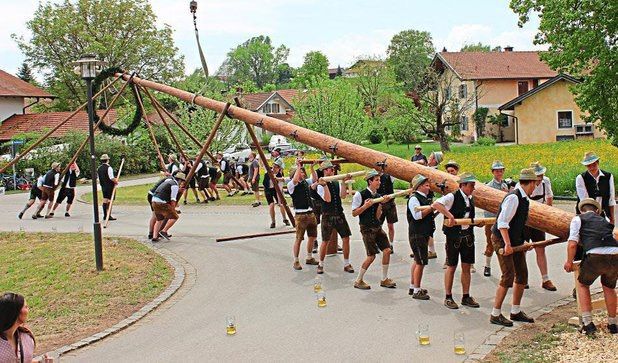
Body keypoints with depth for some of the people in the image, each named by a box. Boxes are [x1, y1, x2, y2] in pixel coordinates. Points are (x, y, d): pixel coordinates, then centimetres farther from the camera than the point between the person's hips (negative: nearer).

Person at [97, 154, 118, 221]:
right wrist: (116, 181, -5)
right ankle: (109, 216, -7)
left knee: (105, 200, 12)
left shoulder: (99, 169, 9)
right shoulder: (108, 168, -15)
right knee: (109, 201, -5)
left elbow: (99, 179, 14)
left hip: (103, 187, 7)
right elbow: (111, 178, -21)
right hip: (110, 187, -7)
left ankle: (105, 215, 17)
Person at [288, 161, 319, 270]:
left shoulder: (306, 182, 11)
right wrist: (298, 166, -23)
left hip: (311, 213, 7)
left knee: (312, 236, 15)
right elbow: (295, 180, -27)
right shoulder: (291, 185, -8)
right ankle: (296, 261, 5)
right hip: (300, 215, -7)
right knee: (299, 239, -3)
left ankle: (309, 258, 29)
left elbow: (315, 178, 15)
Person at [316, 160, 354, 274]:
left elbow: (343, 196, -7)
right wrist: (324, 185, -26)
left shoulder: (337, 183, 8)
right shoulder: (321, 186, -7)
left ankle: (346, 264, 14)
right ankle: (321, 264, 17)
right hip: (328, 216, -5)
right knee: (325, 241, 0)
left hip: (339, 215, 5)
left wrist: (344, 182, -13)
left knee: (346, 238, 2)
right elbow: (328, 199, -20)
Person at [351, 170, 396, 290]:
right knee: (371, 256, -7)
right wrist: (366, 206, -20)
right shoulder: (360, 195, -10)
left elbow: (378, 216, 1)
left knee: (387, 250, -2)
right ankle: (359, 280, 10)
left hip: (378, 227, 6)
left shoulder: (379, 196, 6)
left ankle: (384, 279, 13)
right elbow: (354, 213, -8)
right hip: (367, 228, -6)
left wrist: (381, 203, -11)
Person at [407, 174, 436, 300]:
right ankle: (417, 291, -2)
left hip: (424, 233, 10)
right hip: (417, 234, -10)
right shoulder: (414, 198, -15)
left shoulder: (425, 198, 15)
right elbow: (417, 215, -26)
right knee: (421, 262, -8)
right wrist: (431, 207, -22)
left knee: (417, 260, 17)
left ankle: (413, 287, 27)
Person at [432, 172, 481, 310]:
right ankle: (448, 298, 14)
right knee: (452, 266, 3)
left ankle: (466, 297, 20)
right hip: (454, 236, -7)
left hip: (468, 235, 7)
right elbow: (435, 204, -30)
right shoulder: (452, 197, -14)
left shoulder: (471, 199, 10)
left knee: (466, 267, 10)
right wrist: (449, 215, -34)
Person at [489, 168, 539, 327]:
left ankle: (516, 312, 23)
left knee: (522, 274, 11)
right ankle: (495, 314, -3)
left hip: (515, 240, 10)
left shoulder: (524, 198, 9)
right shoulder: (513, 197, -20)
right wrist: (507, 244, -28)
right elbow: (502, 222, -25)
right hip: (502, 240, -10)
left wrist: (522, 243, 20)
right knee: (508, 276, -11)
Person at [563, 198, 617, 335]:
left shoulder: (578, 219, 17)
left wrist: (569, 262, 20)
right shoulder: (605, 220, 31)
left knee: (583, 284, 23)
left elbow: (573, 244, 8)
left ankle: (588, 323, 16)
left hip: (595, 256, -4)